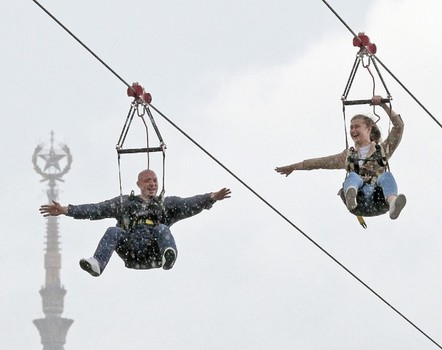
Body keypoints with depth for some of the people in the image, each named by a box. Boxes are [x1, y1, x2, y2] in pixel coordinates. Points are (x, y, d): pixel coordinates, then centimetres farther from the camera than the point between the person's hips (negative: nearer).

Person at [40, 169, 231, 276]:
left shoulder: (167, 204, 26)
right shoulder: (125, 202, 28)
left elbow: (190, 205, 9)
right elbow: (96, 210, 20)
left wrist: (211, 197, -10)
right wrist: (65, 210, 11)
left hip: (154, 254, -1)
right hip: (131, 251, 1)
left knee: (162, 229, -28)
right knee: (114, 231, -25)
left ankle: (169, 256, -60)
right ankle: (97, 264, -49)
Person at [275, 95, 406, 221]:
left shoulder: (382, 149, 27)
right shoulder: (348, 155, 35)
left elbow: (399, 125, 21)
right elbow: (322, 162, 34)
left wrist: (383, 105, 14)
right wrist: (294, 167, 32)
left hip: (379, 202, -1)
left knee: (386, 176, -34)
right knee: (353, 176, -32)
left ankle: (392, 202, -69)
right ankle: (350, 198, -70)